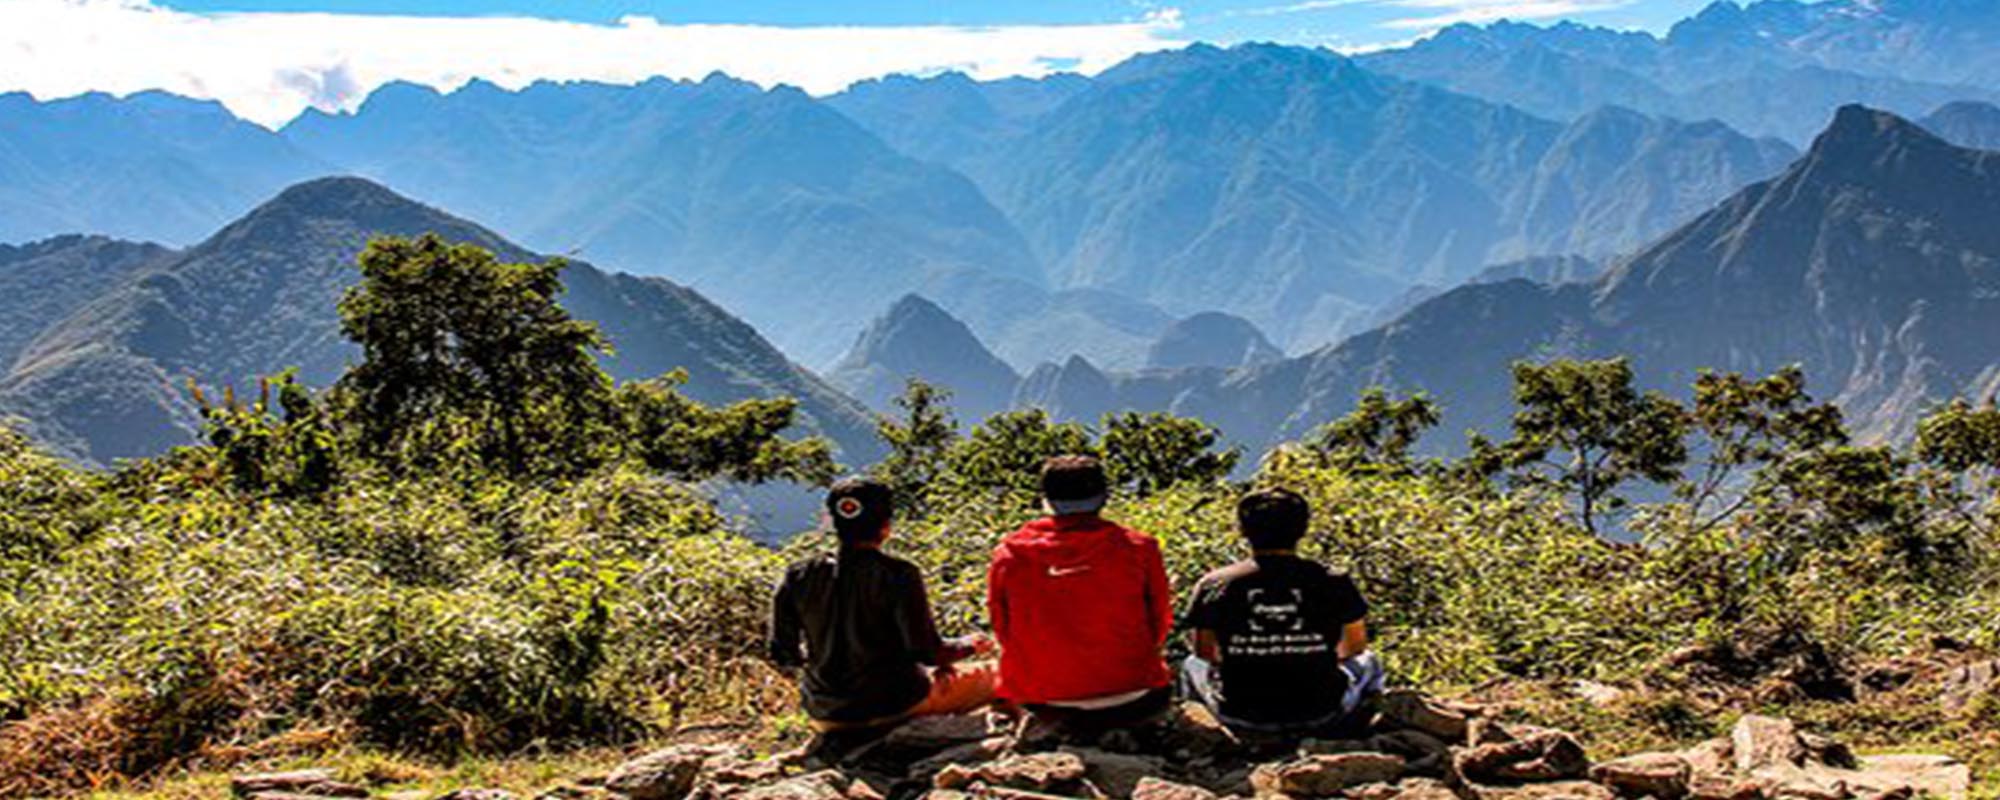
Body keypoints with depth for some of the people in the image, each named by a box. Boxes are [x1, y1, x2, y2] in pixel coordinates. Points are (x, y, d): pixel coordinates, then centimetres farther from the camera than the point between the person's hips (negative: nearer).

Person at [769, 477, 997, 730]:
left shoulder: (798, 577, -6)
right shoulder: (898, 575, -18)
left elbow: (783, 654, 1)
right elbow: (927, 652, -16)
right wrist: (968, 645, 4)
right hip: (893, 706, -5)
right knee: (993, 674, 11)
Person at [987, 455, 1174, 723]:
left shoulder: (1009, 553, -4)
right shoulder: (1138, 548, -7)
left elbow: (1002, 630, 5)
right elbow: (1159, 626, 3)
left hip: (1042, 703, 2)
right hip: (1128, 705, -1)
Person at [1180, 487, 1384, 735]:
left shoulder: (1214, 586, -9)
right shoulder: (1333, 583, -9)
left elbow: (1204, 652, 4)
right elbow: (1356, 646, 5)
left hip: (1241, 718, 0)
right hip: (1321, 717, 0)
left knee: (1193, 666, 33)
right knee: (1367, 662, 31)